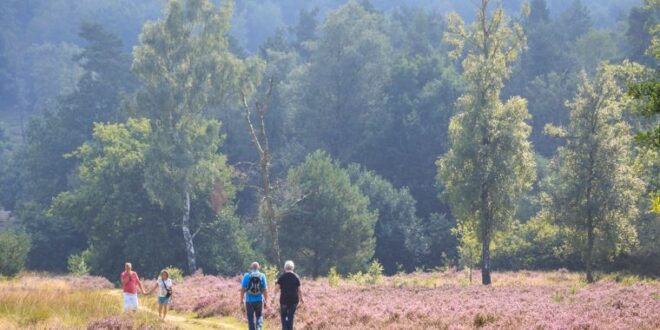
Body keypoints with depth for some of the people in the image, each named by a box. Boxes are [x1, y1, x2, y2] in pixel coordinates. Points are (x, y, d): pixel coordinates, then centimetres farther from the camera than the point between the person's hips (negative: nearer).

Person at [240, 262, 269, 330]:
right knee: (259, 317, 14)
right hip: (259, 300, 1)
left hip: (249, 301, -1)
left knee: (251, 319, 7)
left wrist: (242, 300, 5)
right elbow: (265, 290, -3)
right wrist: (266, 301, 2)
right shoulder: (262, 276, -2)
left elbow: (243, 289, -4)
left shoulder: (247, 276, -3)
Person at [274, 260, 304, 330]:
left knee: (283, 316, 7)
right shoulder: (296, 277, -1)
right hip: (294, 300, 1)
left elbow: (277, 288, -5)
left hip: (284, 299, -1)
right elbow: (299, 289, 0)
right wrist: (301, 298, 12)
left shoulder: (282, 277, -3)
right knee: (291, 316, 10)